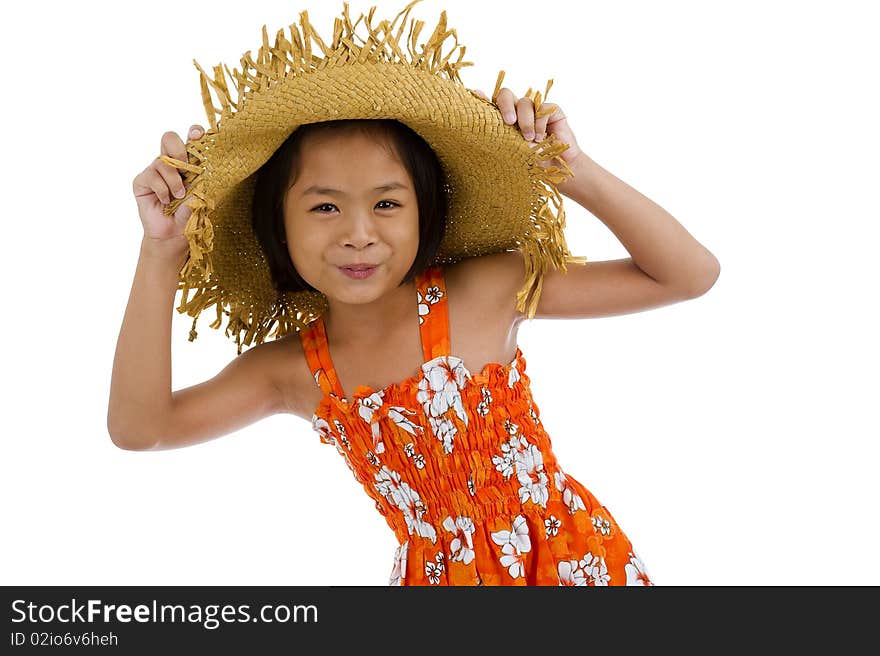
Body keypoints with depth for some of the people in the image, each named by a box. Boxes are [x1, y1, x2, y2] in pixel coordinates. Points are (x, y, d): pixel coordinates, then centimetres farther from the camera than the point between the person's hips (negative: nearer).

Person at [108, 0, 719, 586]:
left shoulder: (488, 289, -17)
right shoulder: (291, 370, -8)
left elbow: (689, 274, -15)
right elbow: (139, 426, -18)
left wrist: (574, 172, -27)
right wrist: (163, 253, -22)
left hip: (573, 557, -2)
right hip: (439, 572, 2)